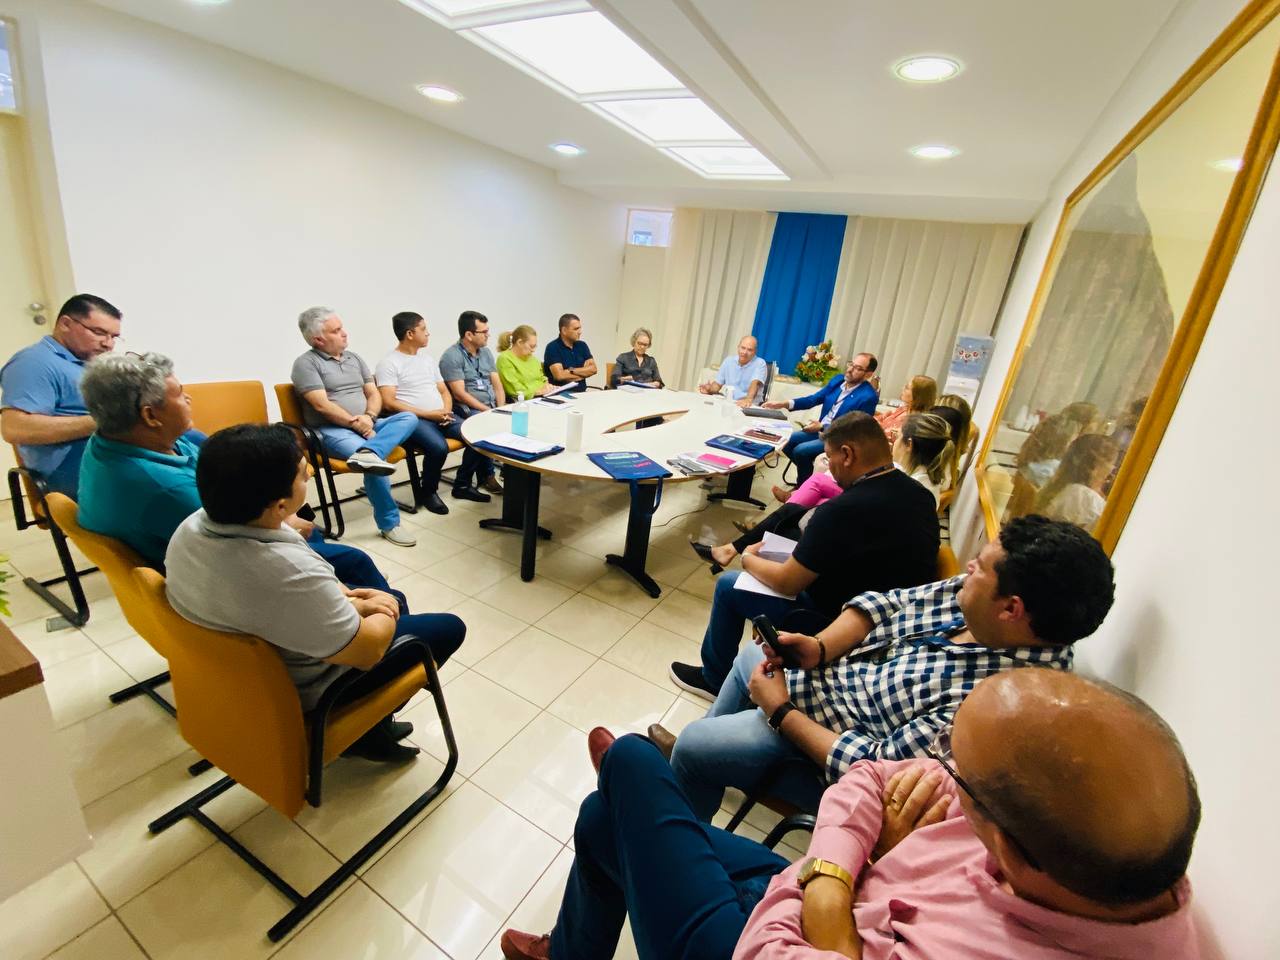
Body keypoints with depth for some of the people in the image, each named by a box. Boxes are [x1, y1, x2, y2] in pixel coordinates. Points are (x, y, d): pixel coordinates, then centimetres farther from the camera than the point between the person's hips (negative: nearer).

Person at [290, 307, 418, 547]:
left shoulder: (354, 357, 18)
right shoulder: (306, 363, -1)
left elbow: (374, 394, 12)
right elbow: (322, 405, -12)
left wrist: (368, 417, -8)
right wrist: (355, 423, -17)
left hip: (367, 424, 7)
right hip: (331, 430, -6)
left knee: (409, 418, -17)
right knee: (375, 460, -32)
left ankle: (368, 453, -43)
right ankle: (389, 523, -19)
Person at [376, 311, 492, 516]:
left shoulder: (427, 358, 20)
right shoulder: (388, 363, -2)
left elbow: (444, 391, 21)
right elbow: (389, 403, -12)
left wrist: (446, 411, -2)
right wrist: (428, 414, -16)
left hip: (442, 417, 7)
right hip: (413, 419, -6)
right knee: (439, 447, -35)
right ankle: (428, 492, -7)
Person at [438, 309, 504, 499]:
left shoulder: (486, 352, 14)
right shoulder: (452, 356, -9)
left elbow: (497, 384, 10)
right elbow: (459, 394, -15)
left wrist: (501, 409, -7)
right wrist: (487, 411, -18)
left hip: (492, 407, 7)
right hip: (467, 410, -7)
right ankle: (486, 475, -15)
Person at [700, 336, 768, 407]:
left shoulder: (760, 364, -6)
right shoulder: (728, 360, 10)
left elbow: (755, 383, -24)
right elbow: (717, 384, 10)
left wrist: (749, 399, -45)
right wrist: (709, 389, -13)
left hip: (749, 406, -4)